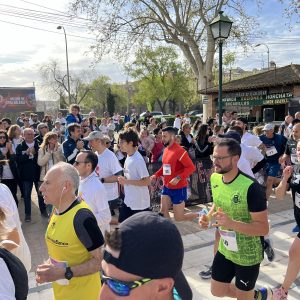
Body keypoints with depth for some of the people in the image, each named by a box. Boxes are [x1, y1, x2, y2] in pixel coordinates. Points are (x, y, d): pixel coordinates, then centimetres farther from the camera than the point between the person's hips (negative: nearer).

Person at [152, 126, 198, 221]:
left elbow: (191, 167, -22)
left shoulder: (179, 150, -20)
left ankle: (201, 215, 23)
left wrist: (178, 178, -31)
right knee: (163, 211, 5)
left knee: (179, 218, 1)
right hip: (167, 187, 8)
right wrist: (156, 175, 5)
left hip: (179, 188, -8)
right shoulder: (166, 149, 6)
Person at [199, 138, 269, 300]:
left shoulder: (251, 187, -28)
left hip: (247, 255, -6)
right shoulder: (214, 178, -7)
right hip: (225, 249, 7)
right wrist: (207, 216, -8)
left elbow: (263, 228, -25)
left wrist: (231, 223, -39)